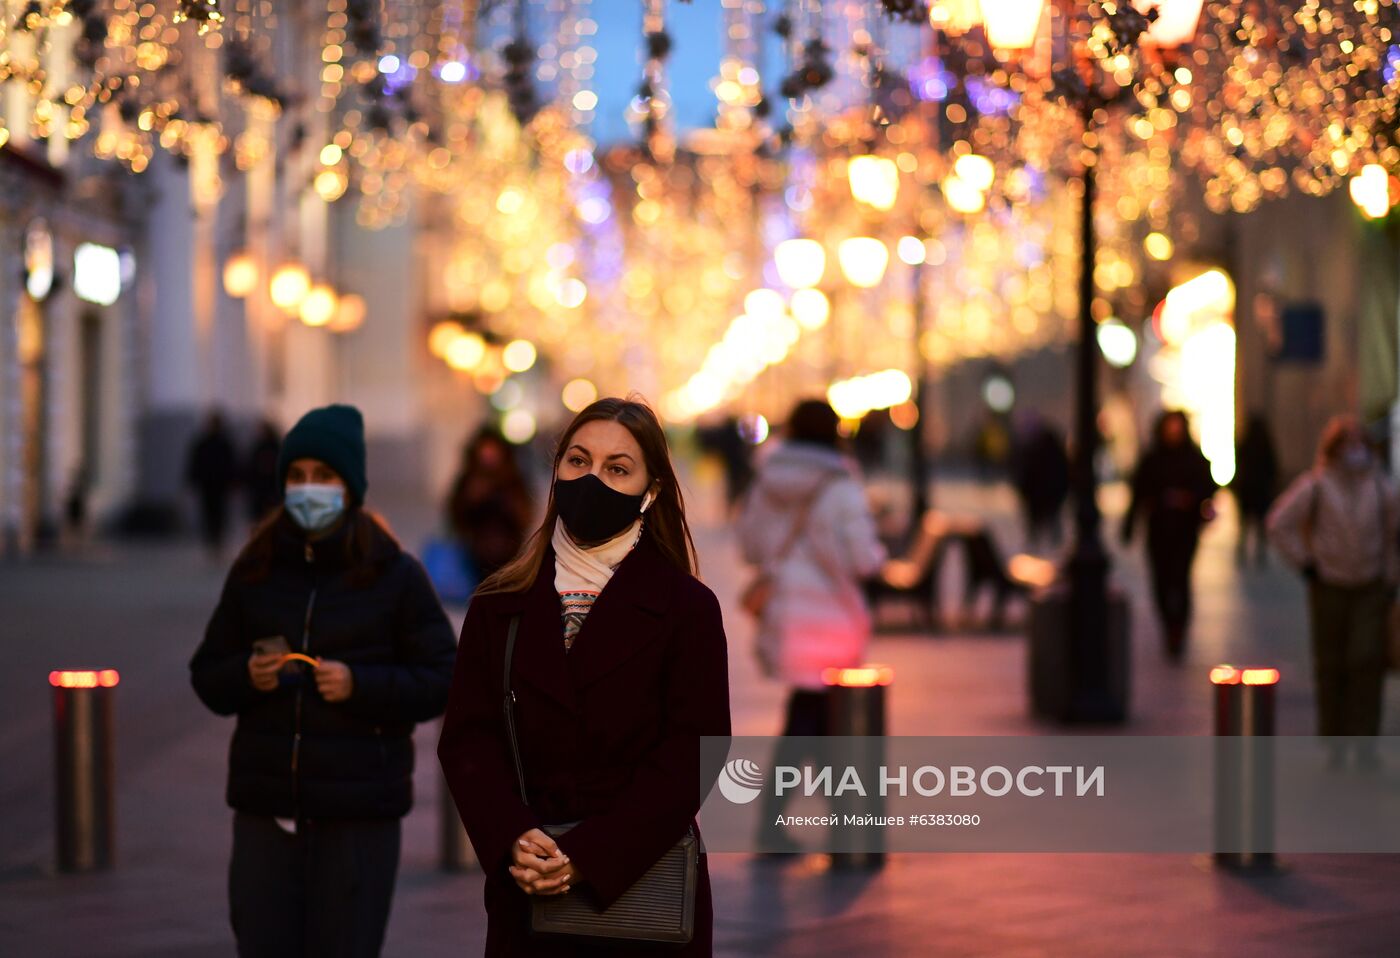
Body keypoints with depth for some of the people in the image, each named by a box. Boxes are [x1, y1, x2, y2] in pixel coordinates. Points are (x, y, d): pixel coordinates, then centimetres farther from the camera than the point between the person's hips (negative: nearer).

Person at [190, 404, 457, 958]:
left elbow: (441, 681, -1)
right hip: (266, 807, 3)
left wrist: (361, 685, -16)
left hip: (358, 813, -3)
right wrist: (245, 676, -10)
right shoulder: (254, 573, 8)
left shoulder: (394, 575, -1)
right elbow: (207, 676, 13)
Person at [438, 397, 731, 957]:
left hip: (645, 885, -2)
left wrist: (588, 858, -17)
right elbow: (466, 737, 2)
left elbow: (692, 754, -7)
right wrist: (513, 840, -16)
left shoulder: (687, 608, -1)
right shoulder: (499, 606, 8)